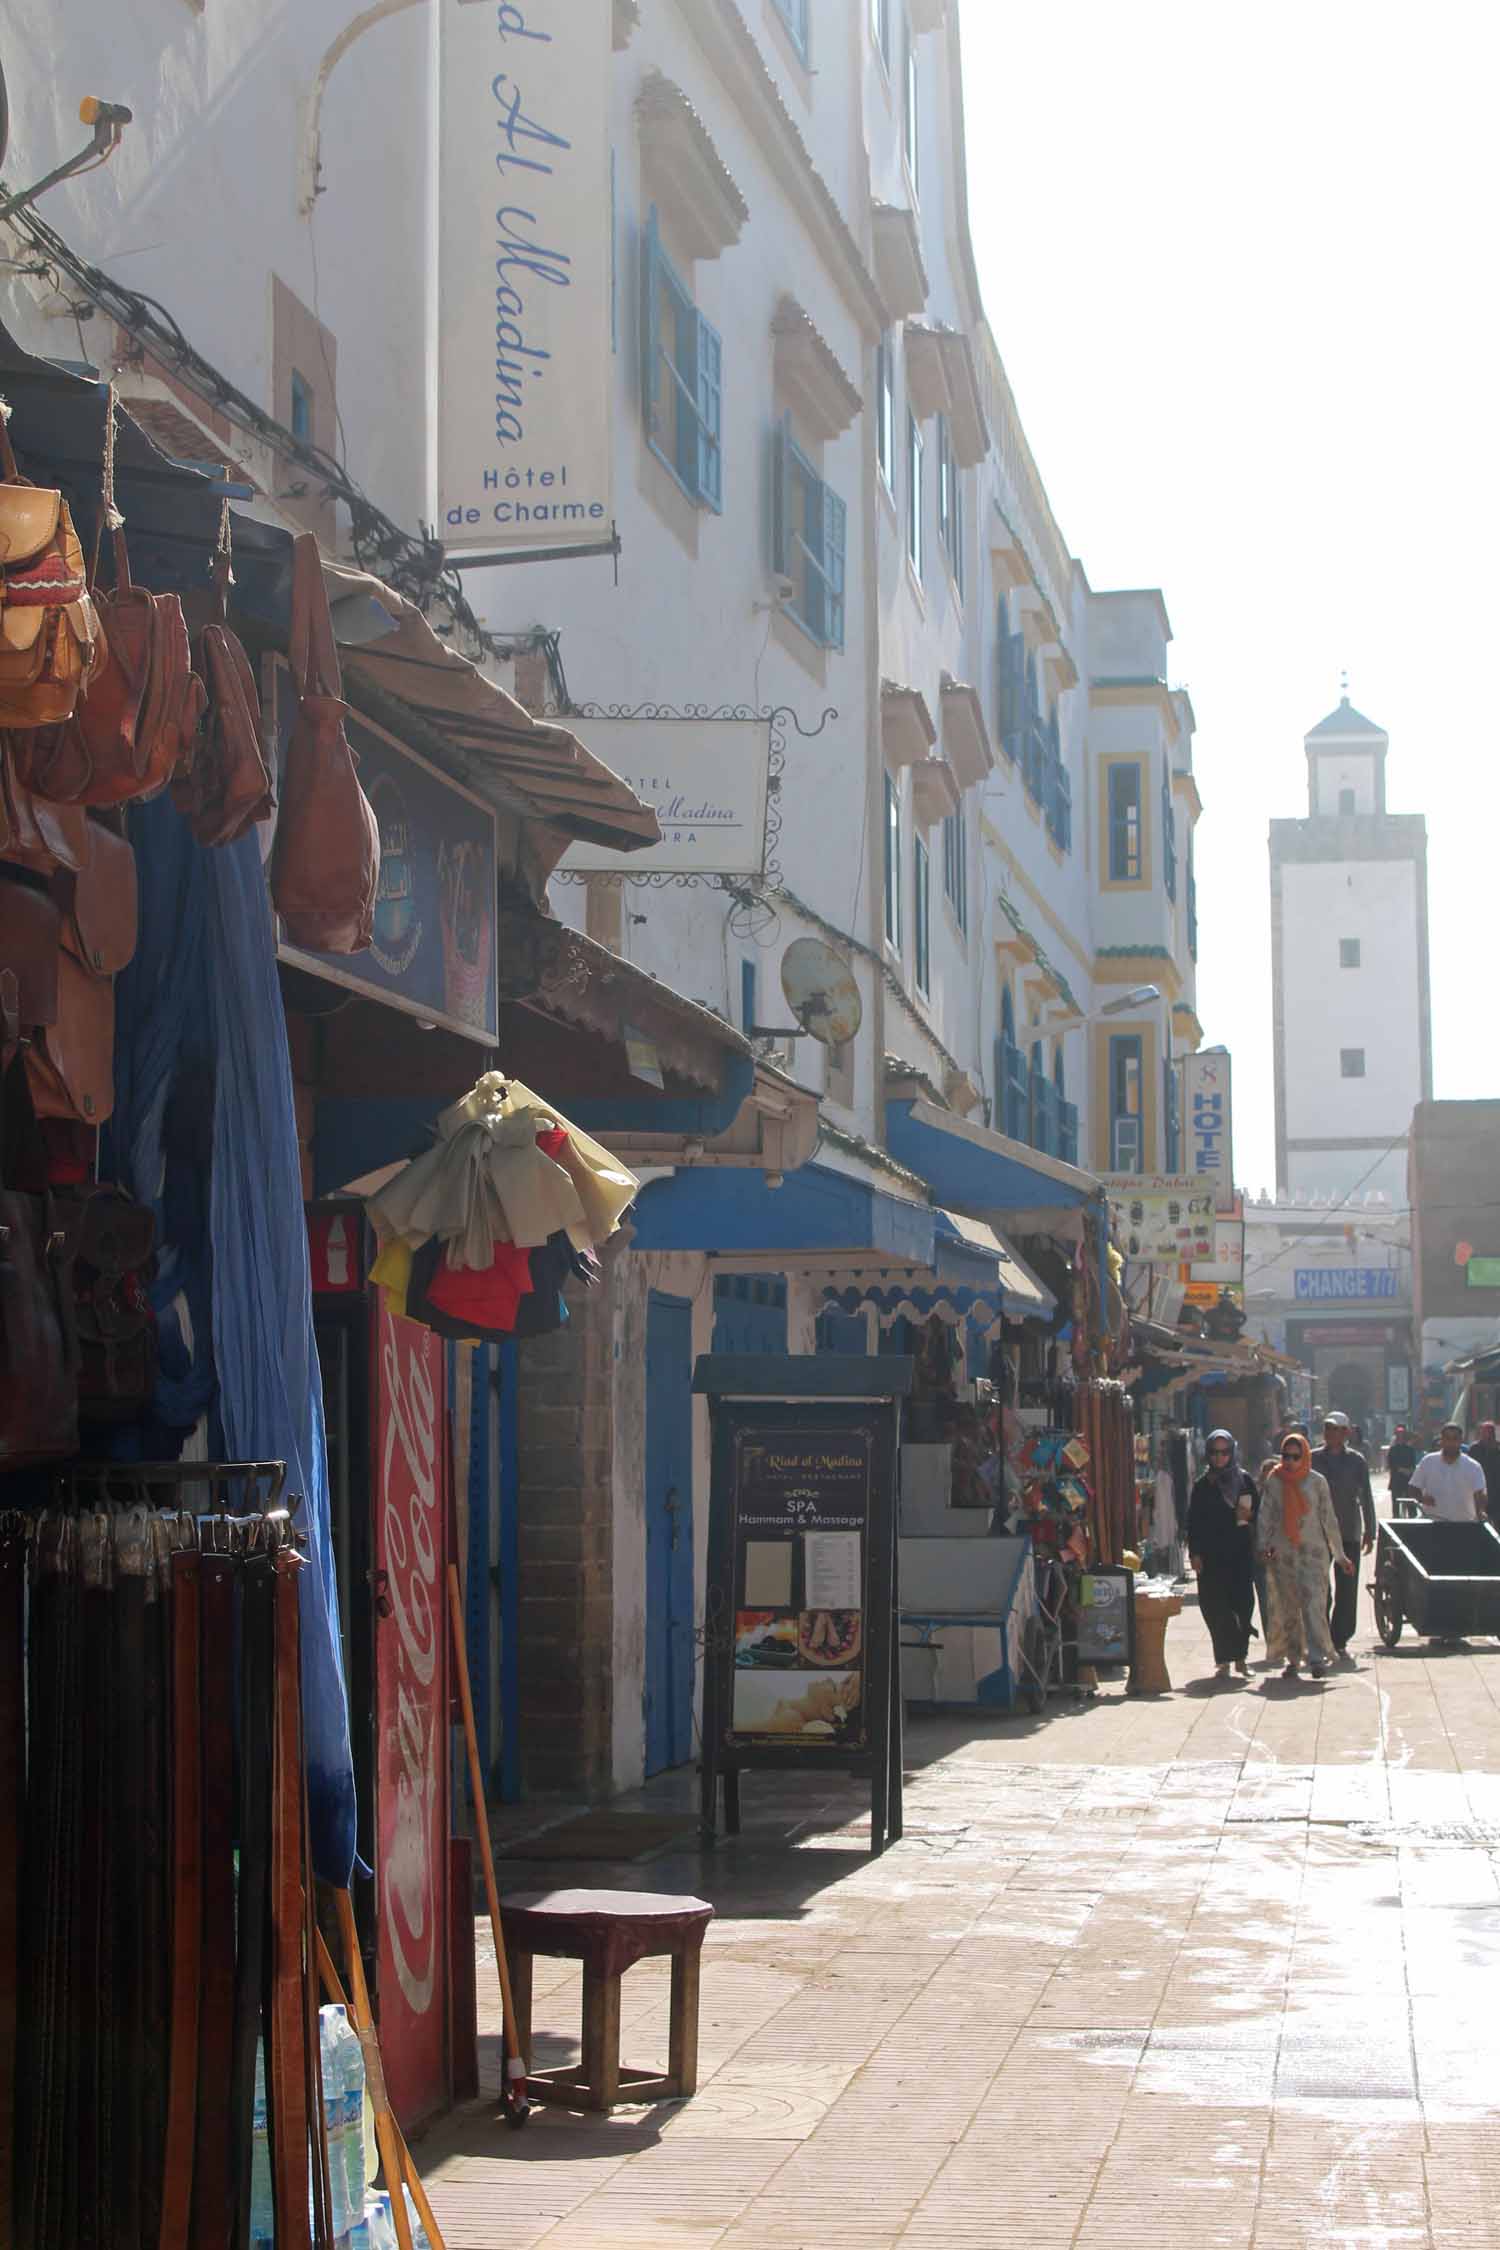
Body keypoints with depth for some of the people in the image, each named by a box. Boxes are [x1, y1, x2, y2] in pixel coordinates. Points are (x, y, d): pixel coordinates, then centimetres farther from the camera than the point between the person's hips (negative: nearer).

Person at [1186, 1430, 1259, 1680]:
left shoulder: (1245, 1480, 8)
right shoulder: (1203, 1485, 6)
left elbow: (1259, 1510, 13)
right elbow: (1194, 1521, 3)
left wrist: (1249, 1515, -9)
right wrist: (1195, 1553, -5)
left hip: (1241, 1553, 1)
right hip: (1212, 1554, -1)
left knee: (1243, 1604, -4)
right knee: (1217, 1608, -4)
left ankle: (1240, 1656, 9)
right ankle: (1224, 1660, 1)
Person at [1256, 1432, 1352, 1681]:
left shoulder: (1317, 1481, 4)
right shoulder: (1273, 1481, 5)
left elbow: (1328, 1518, 7)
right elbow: (1265, 1515, 5)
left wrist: (1340, 1555, 7)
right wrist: (1263, 1544, -9)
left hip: (1312, 1550, -2)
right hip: (1281, 1553, 2)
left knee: (1313, 1604, -14)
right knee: (1286, 1607, 4)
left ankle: (1317, 1657, -16)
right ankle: (1292, 1658, 13)